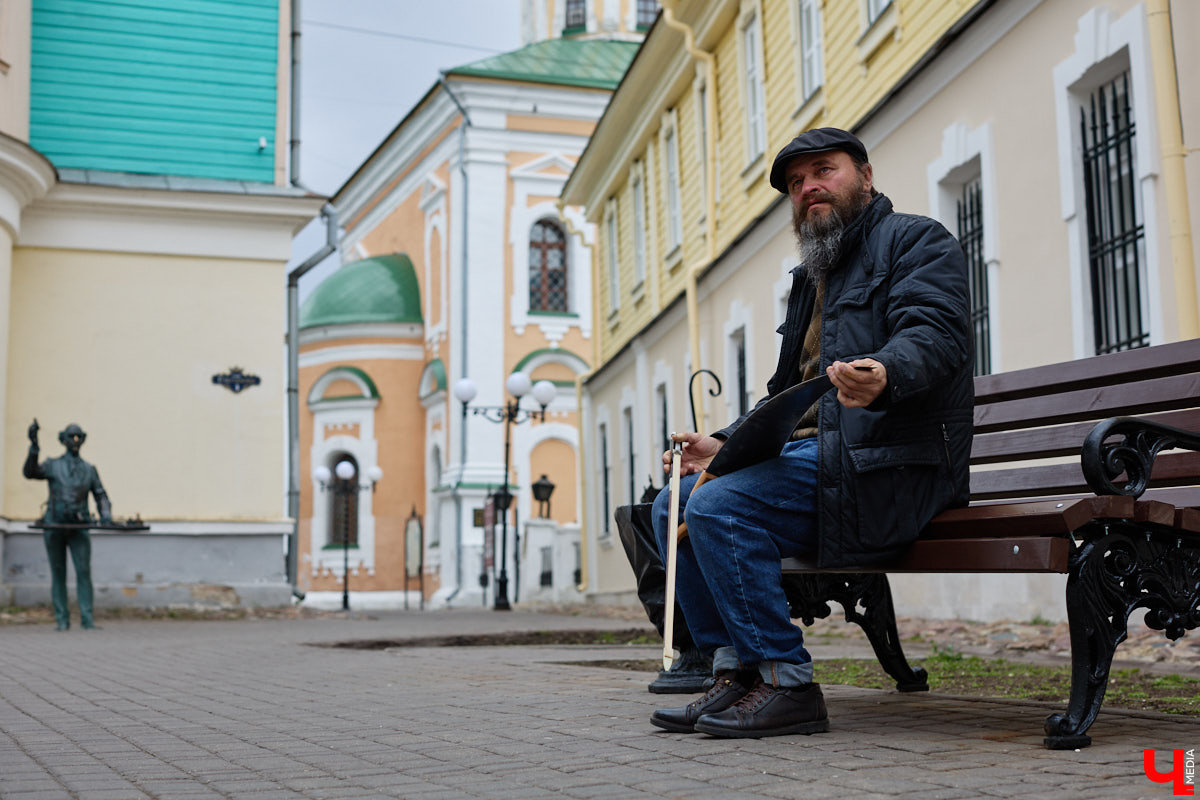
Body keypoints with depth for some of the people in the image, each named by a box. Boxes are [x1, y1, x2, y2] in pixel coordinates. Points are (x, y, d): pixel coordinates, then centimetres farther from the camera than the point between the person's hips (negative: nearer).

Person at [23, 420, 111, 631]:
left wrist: (106, 515, -4)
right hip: (54, 526, -1)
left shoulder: (89, 470, 13)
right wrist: (34, 446, -23)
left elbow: (101, 496, 14)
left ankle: (87, 619, -9)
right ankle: (62, 620, 7)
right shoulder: (52, 465, 7)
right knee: (58, 574, 3)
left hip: (79, 527, 1)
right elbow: (30, 472, -12)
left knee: (84, 571, -9)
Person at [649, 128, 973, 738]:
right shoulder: (811, 276, 28)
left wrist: (882, 375, -41)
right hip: (812, 451, 9)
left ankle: (785, 682, -17)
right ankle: (734, 669, 0)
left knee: (717, 505, -26)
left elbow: (933, 333, -18)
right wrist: (724, 443, 14)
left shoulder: (916, 241, 2)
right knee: (673, 505, 1)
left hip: (888, 462, -9)